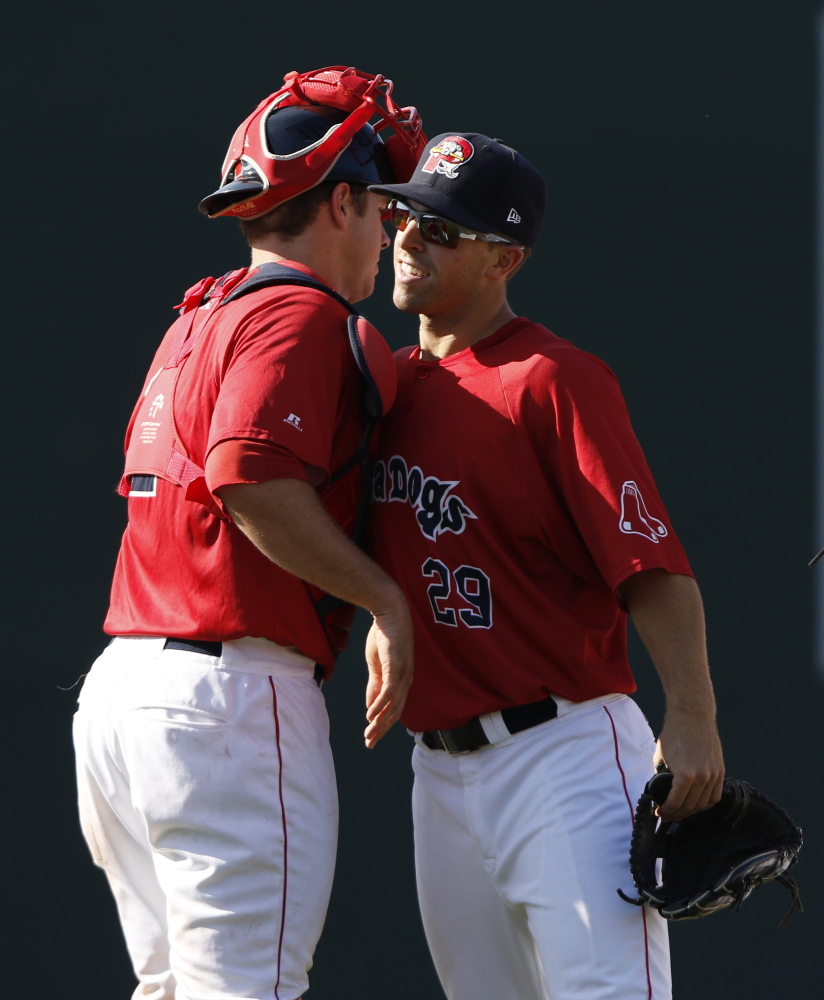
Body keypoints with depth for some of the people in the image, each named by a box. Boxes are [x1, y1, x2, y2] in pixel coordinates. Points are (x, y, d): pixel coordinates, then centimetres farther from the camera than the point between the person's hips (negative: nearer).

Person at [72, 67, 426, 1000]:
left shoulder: (198, 319, 20)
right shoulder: (300, 314, -8)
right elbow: (254, 482, -22)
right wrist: (386, 597, -15)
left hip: (118, 681, 9)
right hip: (230, 691, -9)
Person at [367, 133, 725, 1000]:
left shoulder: (553, 380, -11)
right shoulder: (389, 382, 13)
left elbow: (652, 562, -18)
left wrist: (691, 722, -29)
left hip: (565, 752, -8)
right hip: (438, 766, 8)